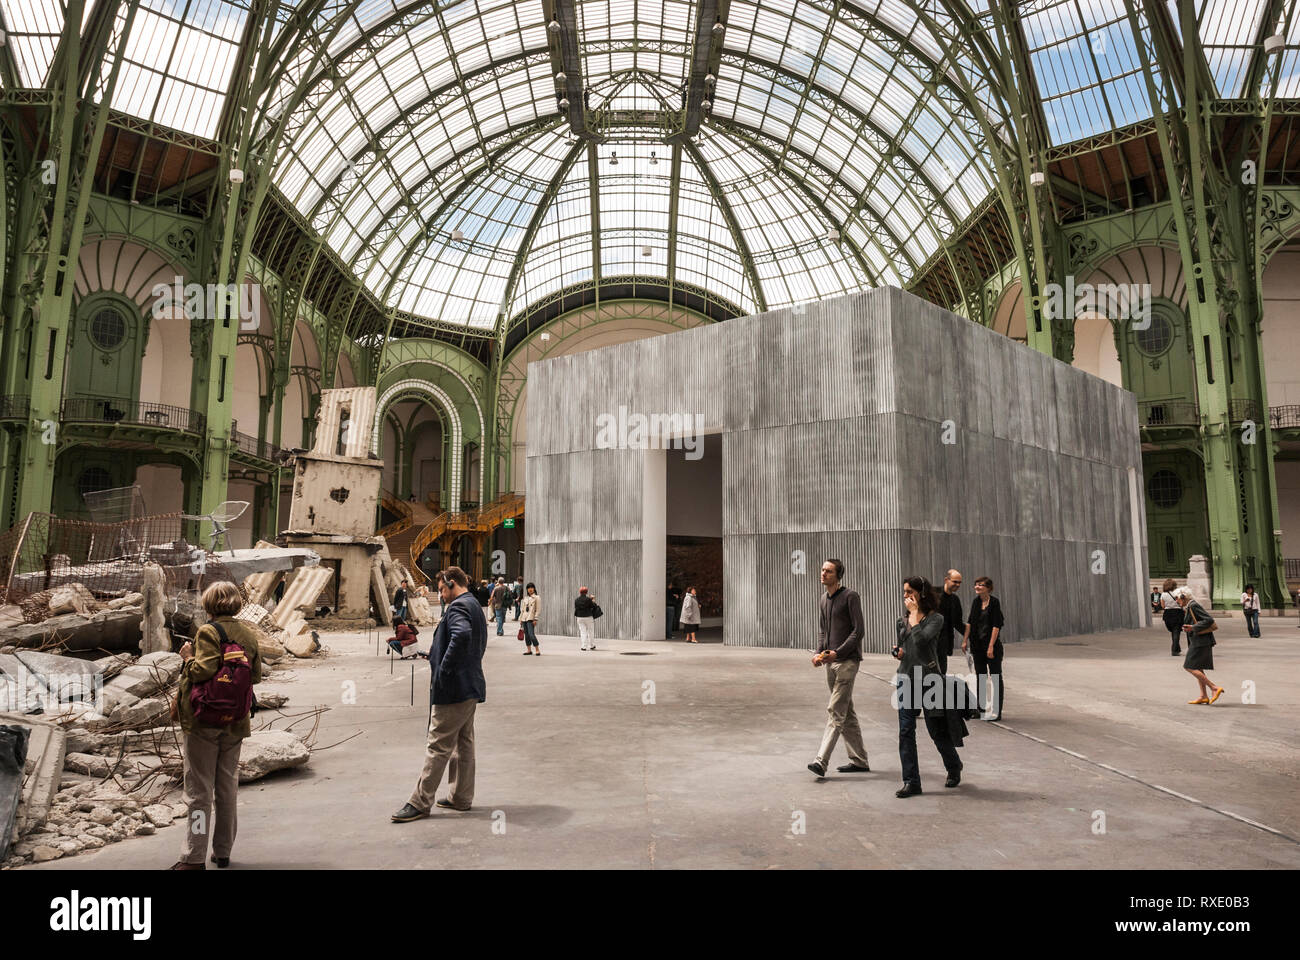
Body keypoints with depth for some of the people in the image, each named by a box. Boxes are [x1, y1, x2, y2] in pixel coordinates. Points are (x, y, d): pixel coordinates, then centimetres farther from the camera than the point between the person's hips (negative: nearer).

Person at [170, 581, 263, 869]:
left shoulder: (208, 632, -12)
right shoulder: (249, 633, 5)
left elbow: (203, 671, -23)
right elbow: (256, 676, 7)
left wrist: (188, 658, -5)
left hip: (204, 719, -5)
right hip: (236, 721, 5)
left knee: (199, 790, 3)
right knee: (228, 787, 15)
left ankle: (194, 857, 8)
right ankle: (223, 852, 25)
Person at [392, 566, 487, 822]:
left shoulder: (458, 606, -14)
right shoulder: (475, 606, 17)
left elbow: (461, 635, -33)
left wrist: (443, 672, -26)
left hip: (455, 688, -10)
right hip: (470, 687, 10)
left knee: (438, 745, -4)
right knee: (463, 743, 15)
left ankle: (420, 803, 3)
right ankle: (461, 797, 22)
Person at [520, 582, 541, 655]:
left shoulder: (537, 597, -1)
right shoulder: (525, 597, 17)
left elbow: (538, 609, -6)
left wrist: (535, 619, -13)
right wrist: (521, 618, 16)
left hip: (531, 618, -6)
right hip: (524, 618, 6)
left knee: (531, 634, -16)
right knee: (526, 635, 7)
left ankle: (537, 650, -9)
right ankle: (529, 650, 15)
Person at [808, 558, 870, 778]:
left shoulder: (850, 596, -9)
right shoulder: (824, 598, 14)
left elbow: (858, 631, -13)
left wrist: (837, 652, -19)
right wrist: (819, 653, 4)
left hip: (848, 661, -8)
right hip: (831, 662, 8)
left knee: (835, 711, -12)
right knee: (846, 713, 13)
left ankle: (821, 761, -16)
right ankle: (859, 760, 22)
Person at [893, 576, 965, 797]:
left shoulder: (936, 619, -6)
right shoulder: (901, 622, 11)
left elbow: (921, 638, -24)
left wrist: (915, 612, -14)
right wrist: (900, 653, 1)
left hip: (929, 678, -5)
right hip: (906, 679, 5)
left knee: (936, 730, 8)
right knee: (905, 731, -2)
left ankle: (954, 767, 36)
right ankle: (911, 782, 5)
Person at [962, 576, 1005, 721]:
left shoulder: (994, 602, -11)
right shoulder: (976, 602, 7)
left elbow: (996, 626, -15)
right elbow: (970, 622, 11)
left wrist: (991, 646, -18)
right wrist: (965, 640, 6)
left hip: (992, 644, -6)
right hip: (977, 644, 6)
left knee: (995, 677, 1)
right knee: (980, 676, 11)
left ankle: (996, 712, 5)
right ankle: (981, 708, 20)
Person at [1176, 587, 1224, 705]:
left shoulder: (1193, 606, -14)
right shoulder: (1188, 608, 16)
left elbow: (1209, 620, -20)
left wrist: (1193, 628, -21)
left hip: (1201, 641, -10)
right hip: (1198, 641, 10)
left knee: (1189, 667, -9)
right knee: (1197, 668, 13)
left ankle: (1214, 688, -9)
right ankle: (1204, 696, 14)